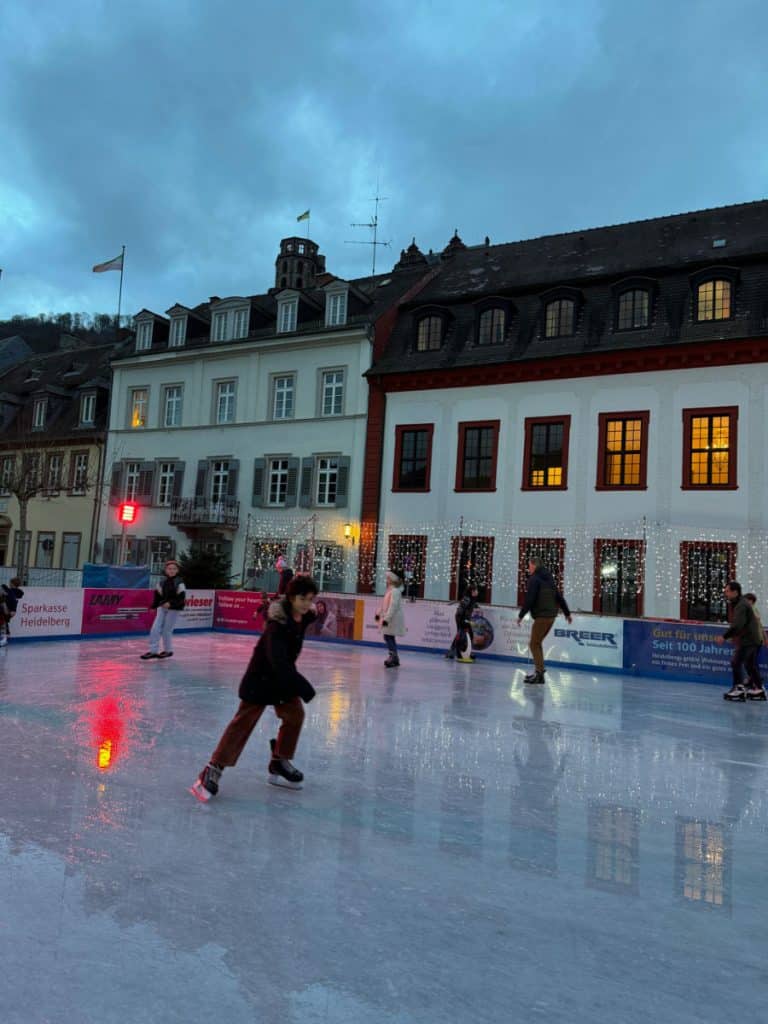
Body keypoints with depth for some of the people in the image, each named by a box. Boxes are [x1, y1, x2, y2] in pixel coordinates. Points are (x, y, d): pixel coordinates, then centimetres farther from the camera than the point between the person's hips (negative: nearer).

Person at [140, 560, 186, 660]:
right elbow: (157, 594, 13)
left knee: (166, 630, 1)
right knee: (155, 629, -3)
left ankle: (168, 650, 20)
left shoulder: (179, 582, -11)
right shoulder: (162, 581, 4)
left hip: (173, 609, -5)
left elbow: (181, 597, -17)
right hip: (162, 607, 5)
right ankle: (153, 651, 2)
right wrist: (154, 606, 9)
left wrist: (171, 603, -27)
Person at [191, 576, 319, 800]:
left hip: (284, 676, 8)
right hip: (261, 679, -8)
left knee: (295, 714, 10)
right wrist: (304, 687, -45)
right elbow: (278, 662, -41)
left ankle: (279, 763, 26)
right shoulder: (278, 625, -31)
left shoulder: (301, 617, -5)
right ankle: (213, 770, -2)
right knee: (244, 721, -8)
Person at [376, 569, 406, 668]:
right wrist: (379, 613, 22)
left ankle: (393, 656, -9)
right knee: (390, 637, 13)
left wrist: (387, 618, -26)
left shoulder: (395, 591, -18)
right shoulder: (389, 590, 13)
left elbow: (393, 606, -24)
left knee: (388, 636, -12)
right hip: (388, 617, 10)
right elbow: (383, 604, 22)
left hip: (393, 618, -10)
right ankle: (395, 659, 20)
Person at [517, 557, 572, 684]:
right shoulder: (549, 579, 17)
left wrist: (521, 615, -9)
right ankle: (538, 670, 17)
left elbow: (529, 599, -16)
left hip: (541, 616, -9)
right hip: (551, 616, 9)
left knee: (534, 644, -4)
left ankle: (539, 673, -10)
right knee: (538, 643, 17)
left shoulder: (534, 579, -9)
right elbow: (559, 597, 22)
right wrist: (567, 613, 32)